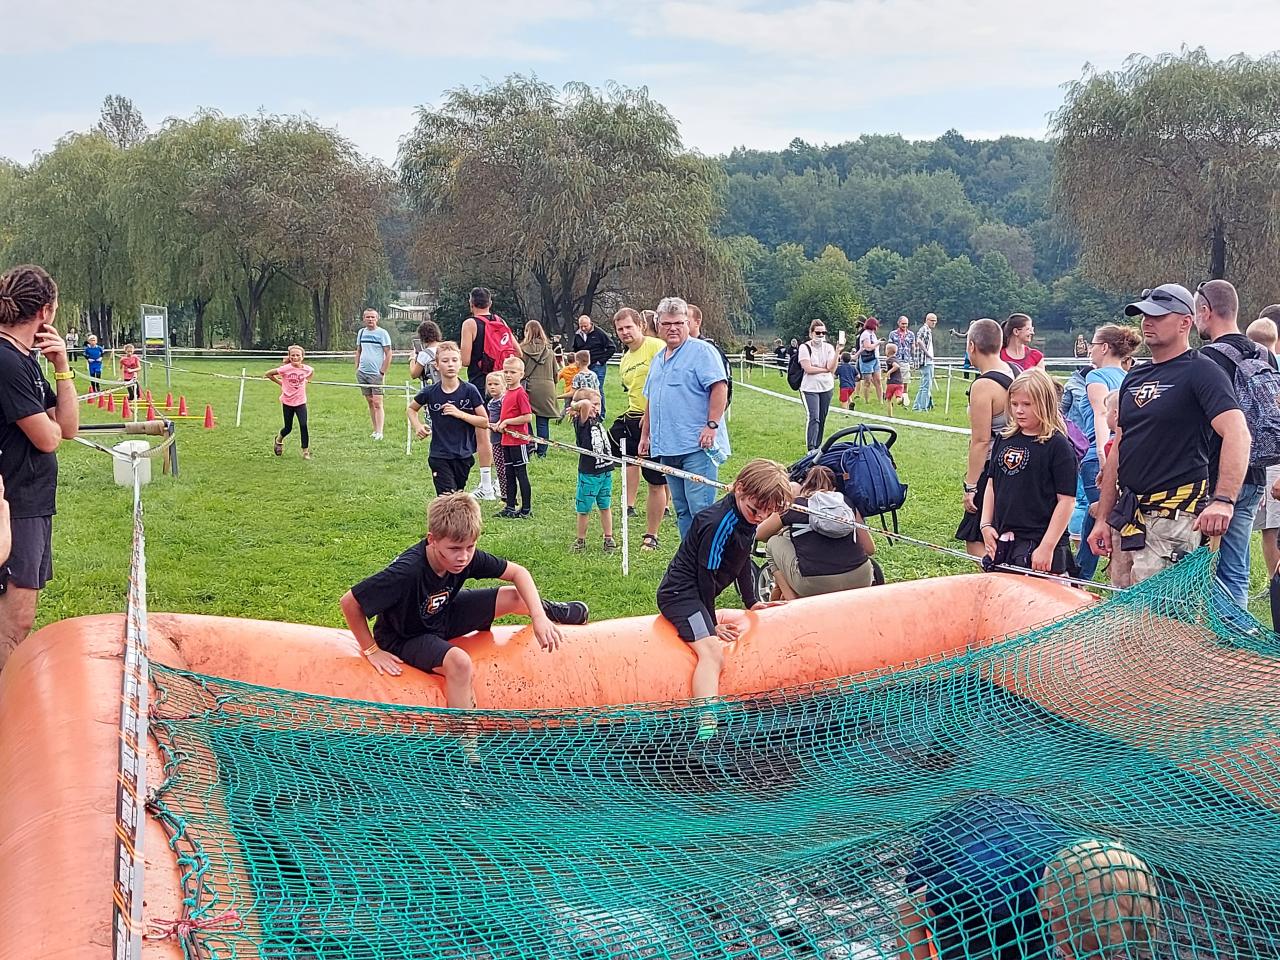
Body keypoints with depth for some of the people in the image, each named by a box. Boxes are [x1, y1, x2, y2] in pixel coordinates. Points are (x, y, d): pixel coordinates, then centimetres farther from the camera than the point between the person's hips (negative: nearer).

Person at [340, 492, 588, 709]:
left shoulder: (467, 557, -21)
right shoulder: (407, 572, -38)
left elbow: (517, 573, -9)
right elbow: (349, 602, -33)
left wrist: (539, 617, -20)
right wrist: (372, 650, -23)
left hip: (442, 616, 6)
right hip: (405, 637, -6)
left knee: (515, 597, 0)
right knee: (459, 662, -36)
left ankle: (548, 611, 35)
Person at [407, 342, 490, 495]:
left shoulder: (469, 391, -6)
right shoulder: (430, 392, -5)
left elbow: (485, 422, -4)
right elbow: (412, 408, 15)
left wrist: (460, 414, -16)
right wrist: (417, 426, -3)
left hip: (464, 456, 1)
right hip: (439, 456, -1)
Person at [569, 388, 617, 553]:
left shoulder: (598, 419, 6)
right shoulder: (581, 422, -16)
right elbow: (585, 404, -34)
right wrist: (575, 406, -15)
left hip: (605, 472, 6)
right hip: (588, 473, -6)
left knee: (605, 506, 14)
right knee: (584, 509, 6)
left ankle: (609, 539, 23)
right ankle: (581, 540, 19)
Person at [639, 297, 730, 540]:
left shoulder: (702, 351, -5)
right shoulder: (658, 359, 21)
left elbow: (720, 388, -15)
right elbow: (651, 401, 29)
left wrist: (712, 425, -21)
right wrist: (645, 435, 25)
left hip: (697, 447, -8)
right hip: (667, 447, 8)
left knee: (700, 508, -12)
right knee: (682, 511, 12)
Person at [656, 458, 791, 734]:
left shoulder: (748, 518, 5)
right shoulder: (718, 522, -24)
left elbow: (743, 561, 21)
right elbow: (706, 574, -18)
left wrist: (752, 602, 25)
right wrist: (711, 625, -10)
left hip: (695, 595, 11)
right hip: (680, 593, -11)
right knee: (711, 650, -28)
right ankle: (706, 725, -44)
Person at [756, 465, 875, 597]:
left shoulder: (794, 506, 12)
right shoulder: (847, 504, 16)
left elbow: (759, 534, 26)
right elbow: (870, 549, 16)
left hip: (814, 586, -3)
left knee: (774, 543, 23)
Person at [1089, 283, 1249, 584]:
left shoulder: (1201, 372, -8)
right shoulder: (1134, 377, 17)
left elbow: (1237, 434, -21)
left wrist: (1223, 500, -35)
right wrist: (1102, 519, 16)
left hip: (1175, 517, -8)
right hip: (1128, 515, 8)